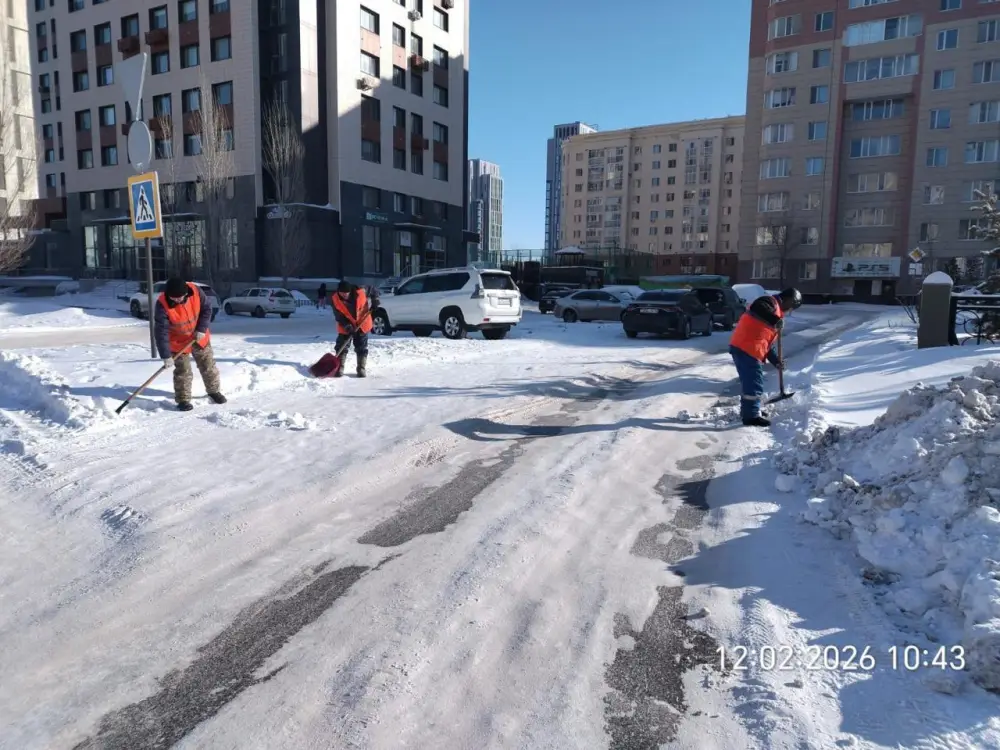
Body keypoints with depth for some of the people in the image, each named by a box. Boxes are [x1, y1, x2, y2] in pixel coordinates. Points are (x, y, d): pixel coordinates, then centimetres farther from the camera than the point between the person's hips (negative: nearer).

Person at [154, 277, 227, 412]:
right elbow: (161, 332, -28)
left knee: (208, 365, 14)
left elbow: (207, 310, -8)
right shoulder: (162, 304, -30)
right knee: (183, 371, -3)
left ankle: (214, 391, 32)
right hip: (178, 341, -3)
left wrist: (201, 329, -19)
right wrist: (166, 356, -29)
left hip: (199, 336, 3)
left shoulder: (196, 291, -24)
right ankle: (183, 400, 11)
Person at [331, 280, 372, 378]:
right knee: (341, 347, -1)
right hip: (345, 327, 1)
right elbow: (338, 315, -15)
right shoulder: (336, 299, -18)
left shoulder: (360, 292, -22)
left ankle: (362, 368, 13)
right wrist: (346, 325, -26)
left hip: (362, 325, -1)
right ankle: (339, 368, 7)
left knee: (362, 348, 5)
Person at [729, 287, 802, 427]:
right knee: (754, 383, -6)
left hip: (748, 349, 10)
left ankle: (748, 410, 32)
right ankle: (752, 416, -1)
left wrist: (776, 361, 19)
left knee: (750, 381, 20)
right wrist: (776, 321, -25)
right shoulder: (770, 301, -3)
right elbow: (756, 308, -29)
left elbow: (768, 341, 26)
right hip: (745, 348, -10)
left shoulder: (777, 313, 27)